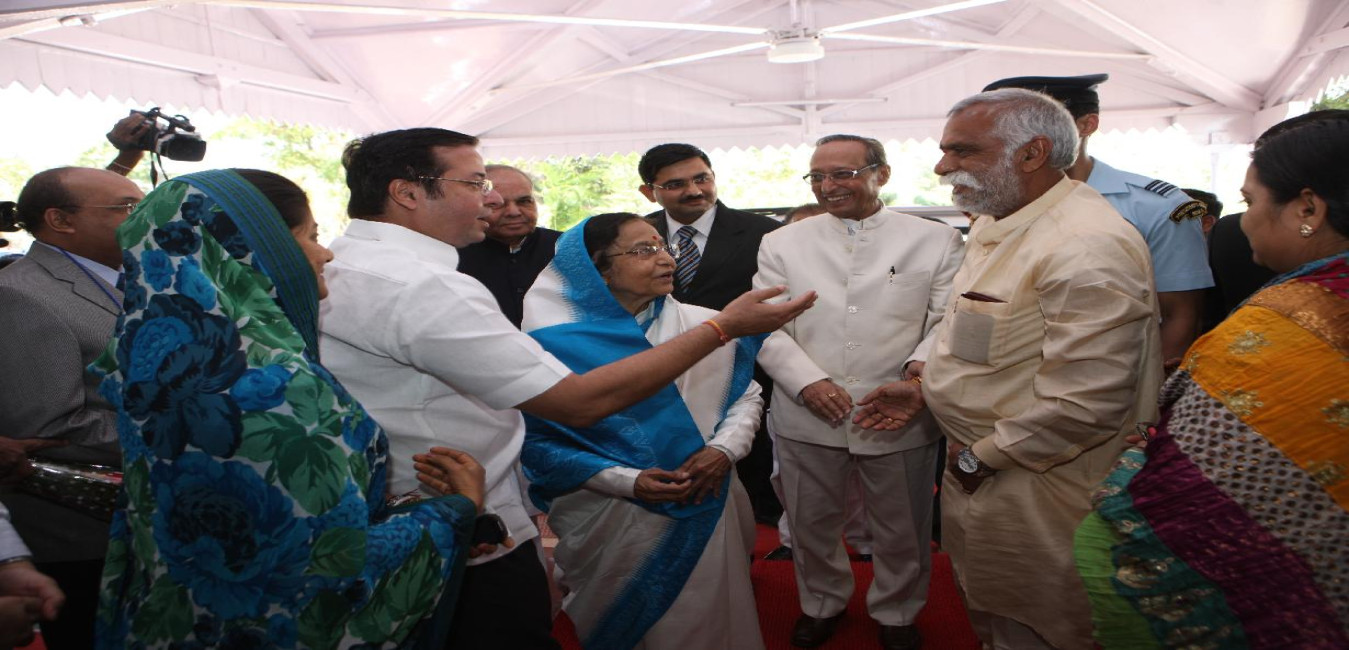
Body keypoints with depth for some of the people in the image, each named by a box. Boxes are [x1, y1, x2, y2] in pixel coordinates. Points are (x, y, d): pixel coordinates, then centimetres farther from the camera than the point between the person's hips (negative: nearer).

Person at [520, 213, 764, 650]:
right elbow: (538, 441, -11)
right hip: (612, 521, -3)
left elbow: (747, 397, 7)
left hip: (708, 511, 3)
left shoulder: (705, 327, -3)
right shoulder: (553, 344, -13)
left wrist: (724, 449, -12)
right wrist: (627, 481, -19)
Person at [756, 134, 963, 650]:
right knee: (811, 524, 18)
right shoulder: (781, 244, 4)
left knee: (901, 531, 16)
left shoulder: (937, 241, 1)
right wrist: (808, 382, -15)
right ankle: (822, 603, 45)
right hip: (806, 418, 1)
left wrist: (923, 364, -23)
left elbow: (949, 319, -3)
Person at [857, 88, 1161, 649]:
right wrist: (924, 388, 8)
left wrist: (980, 457, -19)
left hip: (1031, 491, -9)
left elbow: (1083, 404, -31)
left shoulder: (1087, 249, -27)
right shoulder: (995, 224, 6)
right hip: (976, 463, 9)